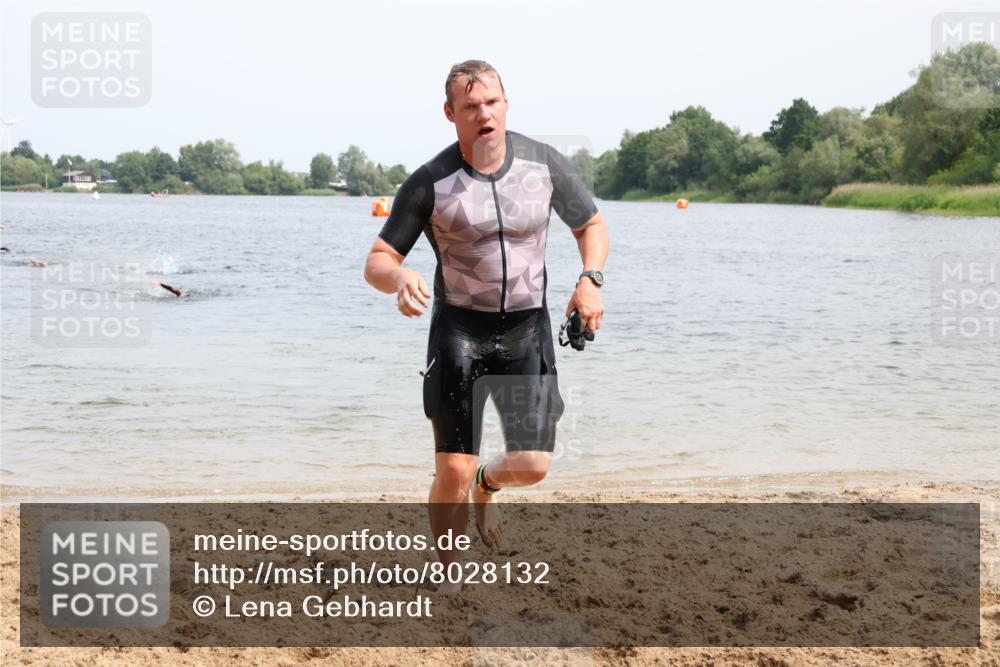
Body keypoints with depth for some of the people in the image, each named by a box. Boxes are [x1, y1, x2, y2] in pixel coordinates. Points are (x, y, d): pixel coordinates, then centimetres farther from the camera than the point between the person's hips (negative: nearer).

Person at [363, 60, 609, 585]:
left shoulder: (545, 164, -3)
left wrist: (590, 278, -8)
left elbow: (591, 225, 12)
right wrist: (400, 279, -32)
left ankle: (487, 485, 33)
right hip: (458, 329, -2)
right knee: (453, 472, -9)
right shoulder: (430, 183, -10)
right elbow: (377, 262, -7)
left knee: (531, 466, -5)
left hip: (527, 329, 2)